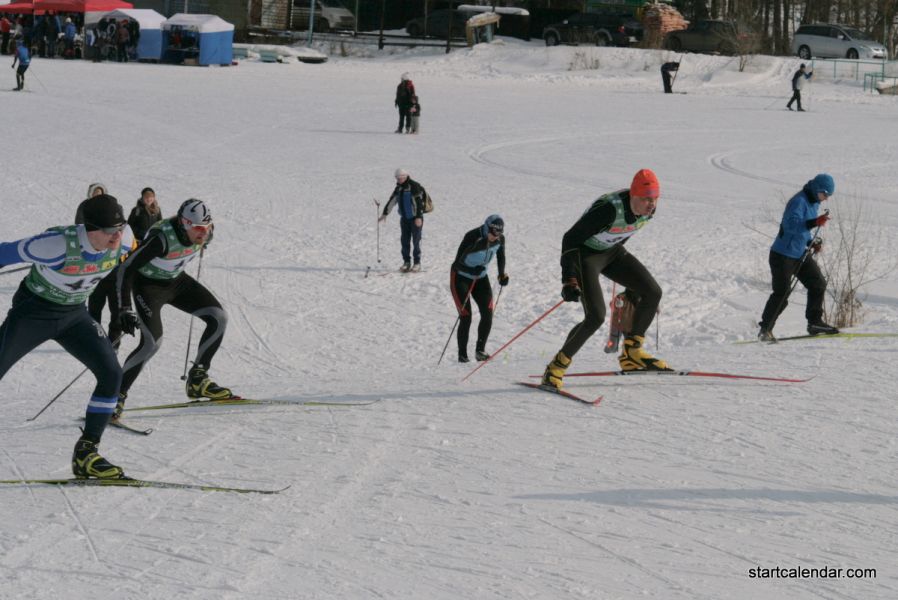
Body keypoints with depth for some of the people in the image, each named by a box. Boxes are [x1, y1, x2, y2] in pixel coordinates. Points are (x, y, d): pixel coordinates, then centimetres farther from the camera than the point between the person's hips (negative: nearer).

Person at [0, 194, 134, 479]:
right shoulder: (59, 244, -34)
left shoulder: (124, 239, -17)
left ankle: (86, 453, 1)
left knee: (111, 374, -10)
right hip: (33, 311, -5)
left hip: (74, 315, 5)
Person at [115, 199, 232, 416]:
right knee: (152, 342, -24)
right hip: (148, 285, -7)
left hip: (177, 281, 7)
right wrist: (125, 310, -34)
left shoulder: (204, 232, -18)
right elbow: (126, 269, -32)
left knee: (219, 318, -4)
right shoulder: (162, 238, -35)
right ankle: (116, 395, -14)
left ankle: (197, 380, 8)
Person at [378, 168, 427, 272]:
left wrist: (418, 217, -25)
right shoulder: (399, 188, 9)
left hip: (415, 218, -7)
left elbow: (419, 202, -19)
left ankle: (417, 263, 5)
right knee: (404, 241, 5)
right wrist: (384, 214, 13)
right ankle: (406, 262, 12)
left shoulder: (414, 186, -14)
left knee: (416, 240, -3)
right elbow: (392, 201, 14)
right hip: (404, 218, 7)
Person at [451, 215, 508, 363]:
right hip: (460, 277, -5)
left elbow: (501, 256, 7)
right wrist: (473, 271, -46)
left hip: (480, 277, 5)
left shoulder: (500, 239, -15)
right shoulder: (472, 238, -31)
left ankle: (480, 350, 3)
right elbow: (457, 264, -30)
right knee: (466, 317, -11)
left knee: (488, 313, -10)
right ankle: (462, 354, 1)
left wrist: (502, 274, -7)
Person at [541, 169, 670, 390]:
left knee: (653, 292, -2)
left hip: (612, 252, 8)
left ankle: (631, 354, 11)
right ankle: (557, 367, -6)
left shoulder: (649, 208, -12)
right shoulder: (610, 209, -34)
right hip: (585, 254, -8)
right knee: (596, 316, -20)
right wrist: (569, 281, -36)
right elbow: (570, 239, -29)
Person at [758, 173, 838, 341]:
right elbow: (791, 225, -32)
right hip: (783, 255, -9)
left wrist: (811, 242, 7)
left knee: (818, 283, 5)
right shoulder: (798, 202, -19)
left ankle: (814, 322, 15)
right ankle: (765, 330, 2)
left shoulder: (814, 203, 11)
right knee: (782, 293, -8)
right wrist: (815, 223, -40)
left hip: (801, 254, 9)